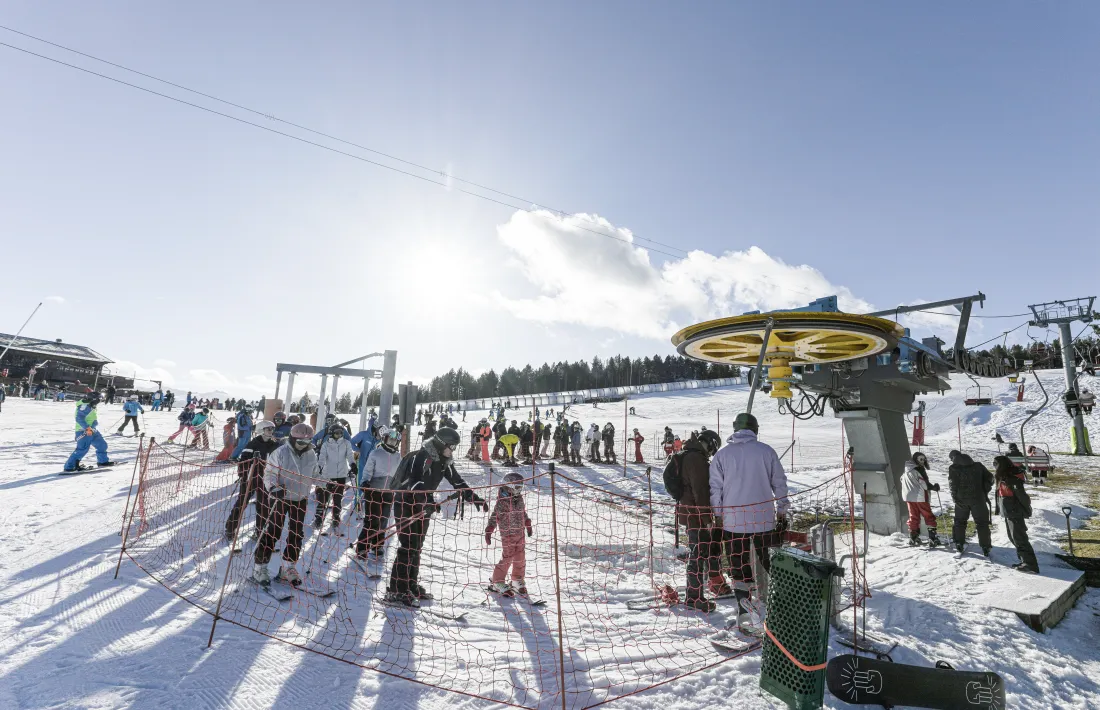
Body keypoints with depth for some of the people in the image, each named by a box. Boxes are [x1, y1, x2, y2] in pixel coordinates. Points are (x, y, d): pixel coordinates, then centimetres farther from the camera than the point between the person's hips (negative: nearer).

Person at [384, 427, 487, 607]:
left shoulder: (444, 461, 3)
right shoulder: (421, 457, -23)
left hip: (423, 507, 8)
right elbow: (415, 484, -33)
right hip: (406, 505, -8)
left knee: (417, 547, 13)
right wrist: (429, 503, -41)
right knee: (408, 547, -9)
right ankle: (396, 591, 0)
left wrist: (474, 498, -3)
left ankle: (411, 585, 24)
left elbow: (457, 481, 6)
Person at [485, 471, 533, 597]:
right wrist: (489, 531, -17)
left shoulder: (519, 498, 5)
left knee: (520, 558, 9)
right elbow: (494, 517, -14)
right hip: (508, 535, -6)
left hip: (520, 534, 7)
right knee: (507, 558, -4)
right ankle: (497, 582, 12)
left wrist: (528, 525, 26)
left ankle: (517, 580, 26)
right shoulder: (502, 501, -16)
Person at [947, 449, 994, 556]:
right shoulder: (978, 465, 7)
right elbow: (989, 477, 4)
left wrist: (955, 497, -3)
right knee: (982, 523, 9)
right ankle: (985, 548, 6)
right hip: (978, 498, 1)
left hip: (961, 499, -1)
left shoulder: (953, 468, -2)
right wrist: (985, 491, 10)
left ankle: (959, 545, 14)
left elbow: (952, 483, -11)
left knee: (960, 521, 13)